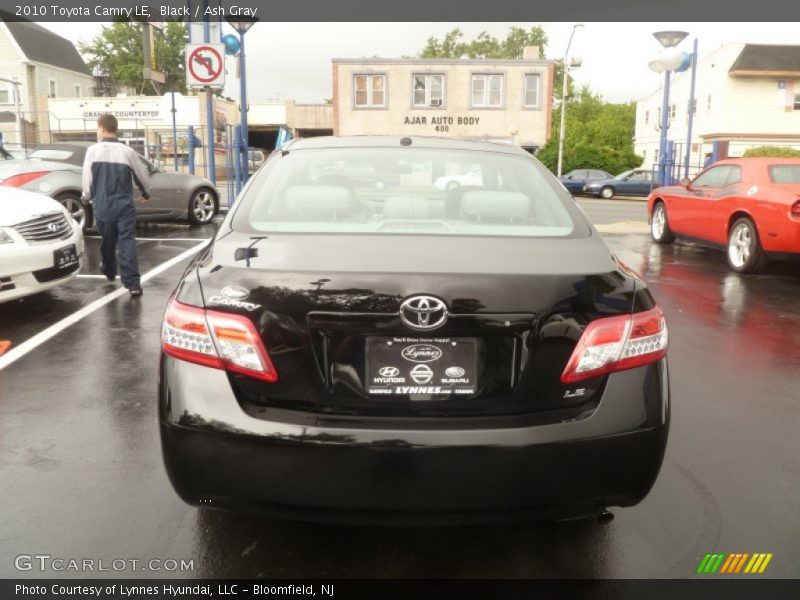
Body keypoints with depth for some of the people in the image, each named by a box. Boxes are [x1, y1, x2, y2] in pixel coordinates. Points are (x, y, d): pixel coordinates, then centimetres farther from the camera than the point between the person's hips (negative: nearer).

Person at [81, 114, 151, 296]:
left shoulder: (92, 151, -5)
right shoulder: (128, 151, -5)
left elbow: (87, 178, 0)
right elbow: (143, 176, 5)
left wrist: (86, 196, 20)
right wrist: (146, 193, 26)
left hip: (102, 206, 2)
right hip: (124, 206, -1)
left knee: (107, 241, 20)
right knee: (127, 242, -6)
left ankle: (109, 272, 42)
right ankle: (133, 283, -15)